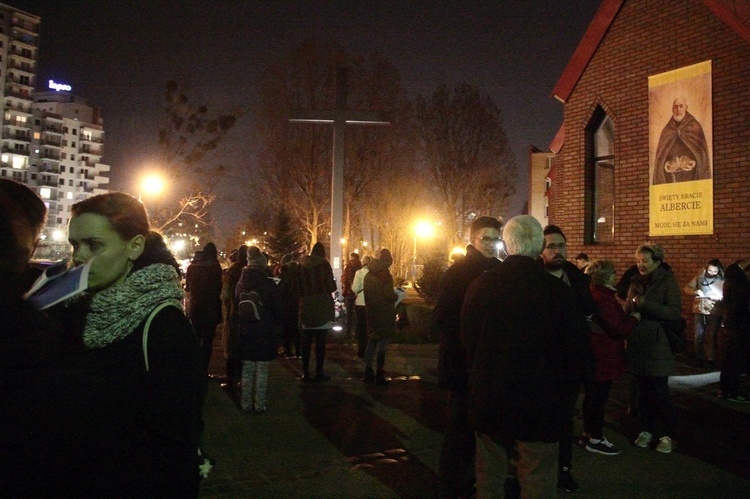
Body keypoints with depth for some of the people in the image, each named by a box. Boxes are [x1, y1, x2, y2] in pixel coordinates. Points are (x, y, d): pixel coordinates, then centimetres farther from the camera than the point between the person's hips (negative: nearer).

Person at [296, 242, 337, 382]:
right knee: (320, 341, 0)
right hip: (322, 307, -4)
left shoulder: (301, 265, 6)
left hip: (306, 307, 4)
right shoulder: (324, 264, -6)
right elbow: (331, 287, -7)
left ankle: (306, 373, 10)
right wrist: (330, 287, 14)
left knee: (306, 341, 8)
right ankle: (319, 373, 2)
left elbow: (296, 286, 9)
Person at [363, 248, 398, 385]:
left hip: (372, 313, 7)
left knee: (372, 342, 15)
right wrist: (397, 295, -1)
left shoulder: (369, 275, 9)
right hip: (384, 315, -7)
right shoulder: (385, 275, -14)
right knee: (382, 343, -1)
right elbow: (389, 295, -19)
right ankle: (379, 375, 2)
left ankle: (368, 372, 18)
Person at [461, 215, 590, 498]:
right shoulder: (558, 290, -13)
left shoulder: (479, 286, -7)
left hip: (488, 400, 2)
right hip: (540, 403, -2)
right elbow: (577, 347, -4)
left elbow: (467, 341, 1)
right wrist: (561, 390, 12)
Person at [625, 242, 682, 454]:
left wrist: (645, 304, -22)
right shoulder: (637, 282, 11)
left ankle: (667, 435, 12)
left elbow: (675, 312, -16)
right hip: (637, 344, 5)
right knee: (643, 391, 10)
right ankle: (646, 430, 22)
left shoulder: (668, 281, -5)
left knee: (659, 392, -2)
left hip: (657, 345, -5)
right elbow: (628, 310, 16)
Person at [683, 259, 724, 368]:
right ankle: (699, 358, 17)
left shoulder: (722, 281, -4)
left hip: (715, 312, -2)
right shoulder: (699, 277, 2)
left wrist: (718, 298, -22)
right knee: (699, 336, 6)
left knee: (712, 336, 3)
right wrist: (695, 292, -15)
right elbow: (686, 288, 4)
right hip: (700, 311, 2)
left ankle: (712, 359, 11)